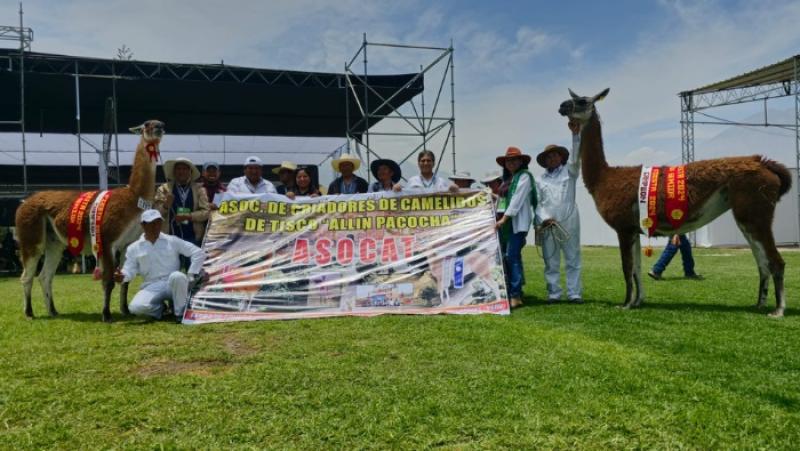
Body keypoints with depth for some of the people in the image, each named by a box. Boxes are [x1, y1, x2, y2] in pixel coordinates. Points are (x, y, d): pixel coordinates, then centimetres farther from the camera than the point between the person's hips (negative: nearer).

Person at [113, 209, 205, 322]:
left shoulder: (172, 241, 4)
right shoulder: (134, 248, 9)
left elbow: (199, 253, 0)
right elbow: (129, 271, 3)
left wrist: (191, 276, -8)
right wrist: (122, 276, -21)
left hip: (172, 284, -1)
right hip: (151, 287, 1)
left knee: (177, 276, -37)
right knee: (136, 307, -29)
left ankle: (181, 313, -14)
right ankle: (160, 308, 6)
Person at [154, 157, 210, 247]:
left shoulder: (199, 189, 8)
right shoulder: (164, 189, 7)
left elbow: (206, 212, 1)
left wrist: (188, 216, -13)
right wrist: (166, 205, -19)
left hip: (194, 238, 0)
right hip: (170, 237, 0)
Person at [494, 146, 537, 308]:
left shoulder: (524, 176, -5)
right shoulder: (511, 178, 21)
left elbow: (517, 200, -14)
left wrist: (504, 219, -18)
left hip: (519, 221, -9)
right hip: (511, 222, 9)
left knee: (511, 256, -14)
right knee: (514, 256, 8)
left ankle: (515, 295, -13)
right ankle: (517, 292, 13)